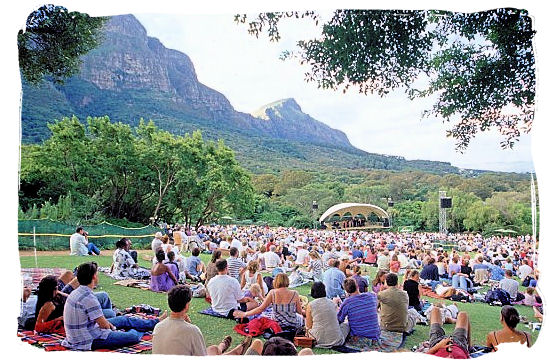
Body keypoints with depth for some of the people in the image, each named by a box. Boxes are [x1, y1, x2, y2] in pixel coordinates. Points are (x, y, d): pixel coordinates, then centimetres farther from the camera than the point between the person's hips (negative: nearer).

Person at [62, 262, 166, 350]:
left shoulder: (76, 292, 2)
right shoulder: (89, 298, -30)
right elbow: (104, 325, -21)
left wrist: (106, 323, 10)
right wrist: (108, 325, 0)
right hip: (89, 341, -10)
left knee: (124, 320, 19)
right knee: (133, 336, -6)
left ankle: (156, 322, 34)